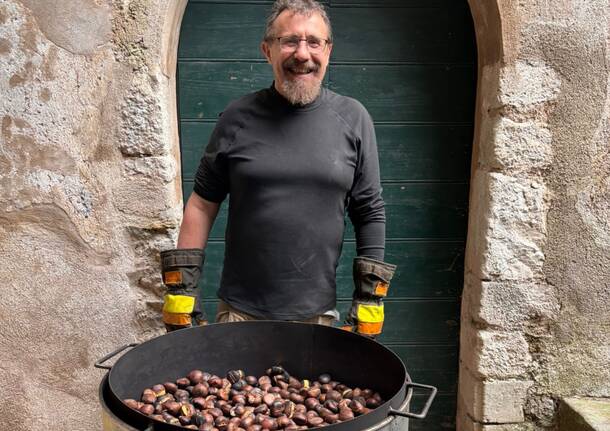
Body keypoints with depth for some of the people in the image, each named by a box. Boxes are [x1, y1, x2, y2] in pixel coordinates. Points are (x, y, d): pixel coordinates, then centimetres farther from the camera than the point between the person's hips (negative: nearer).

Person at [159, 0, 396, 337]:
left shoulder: (352, 119, -1)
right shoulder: (238, 118, -1)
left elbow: (370, 214, 2)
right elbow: (203, 203, 4)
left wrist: (370, 298, 0)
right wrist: (181, 287, 0)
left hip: (317, 314, 0)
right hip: (239, 311, 0)